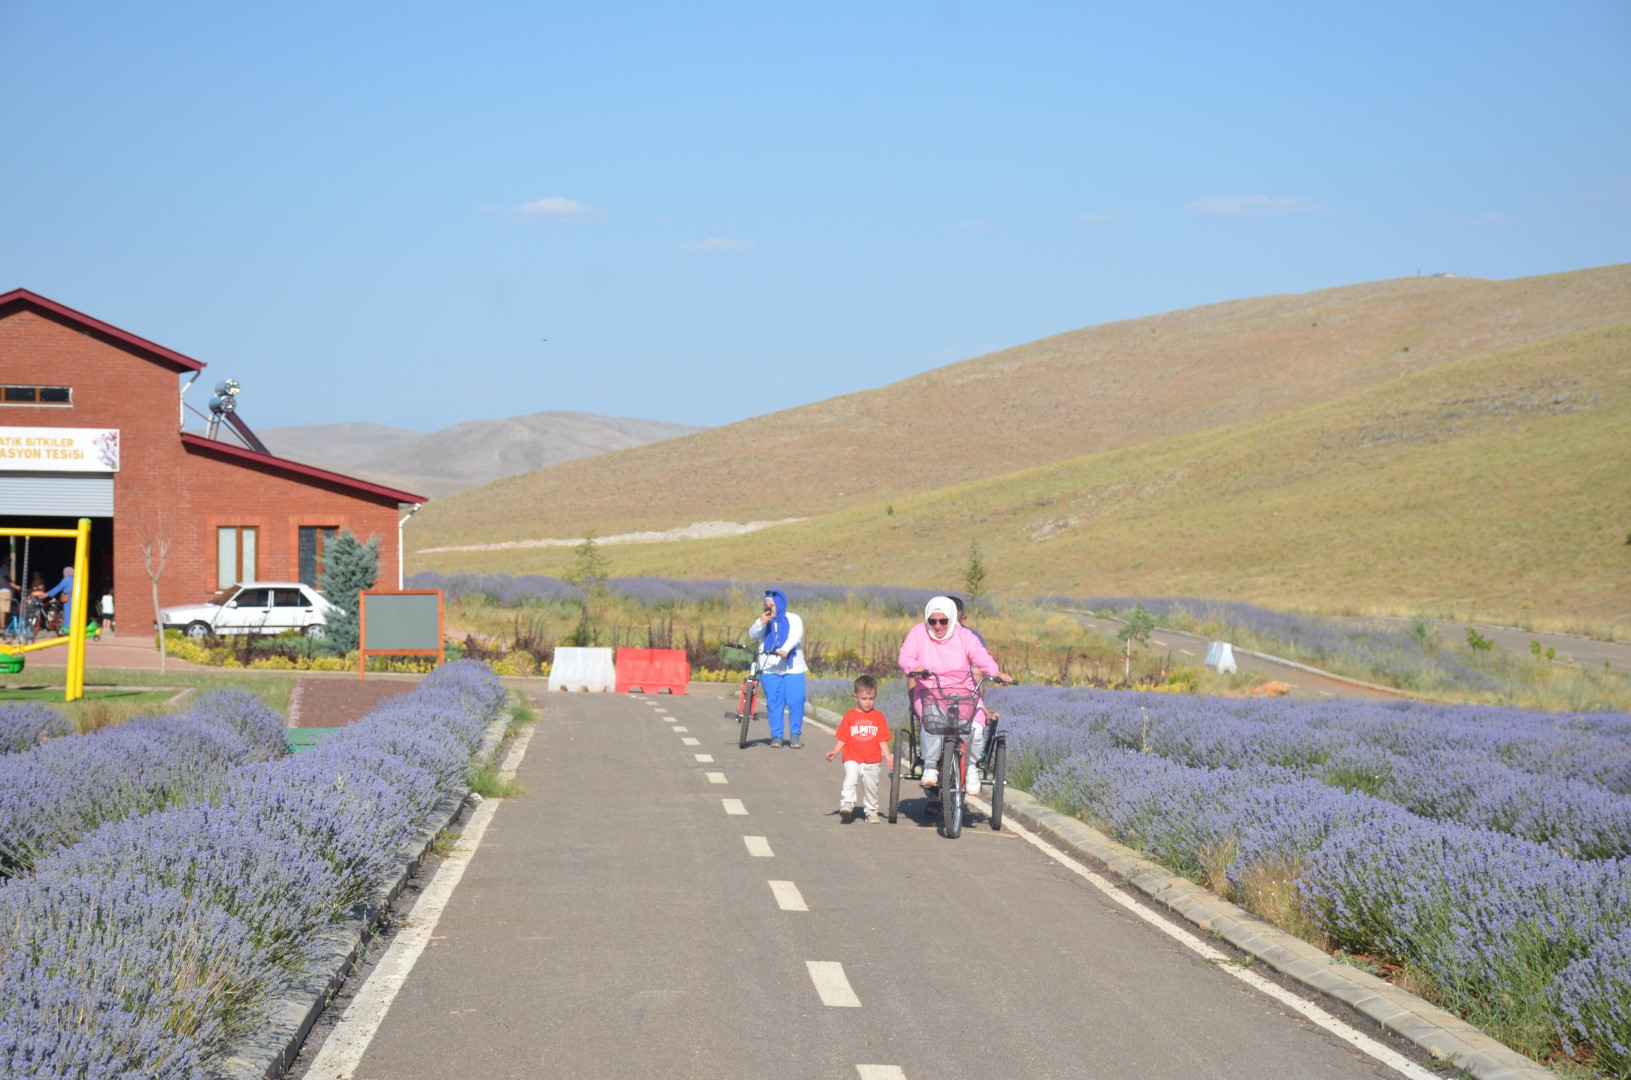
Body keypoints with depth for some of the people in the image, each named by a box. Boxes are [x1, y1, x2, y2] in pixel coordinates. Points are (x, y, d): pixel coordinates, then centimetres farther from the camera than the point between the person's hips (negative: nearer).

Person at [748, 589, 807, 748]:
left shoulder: (793, 620, 3)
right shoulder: (764, 621, 11)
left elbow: (795, 636, -15)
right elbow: (753, 635, -4)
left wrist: (785, 649, -34)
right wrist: (760, 623, -24)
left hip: (793, 669, -2)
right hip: (769, 669, 2)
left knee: (796, 702, -7)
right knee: (774, 703, 0)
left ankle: (795, 735, 4)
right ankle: (776, 736, 7)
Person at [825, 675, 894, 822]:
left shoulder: (878, 717, 4)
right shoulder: (850, 716, 1)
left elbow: (882, 740, 5)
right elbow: (842, 738, 2)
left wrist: (888, 755, -6)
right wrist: (834, 752, -10)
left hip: (871, 762, 2)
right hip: (852, 759, -2)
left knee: (871, 786, 10)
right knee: (850, 777, -26)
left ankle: (871, 811, 27)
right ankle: (847, 804, -27)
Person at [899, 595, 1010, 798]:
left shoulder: (965, 636, 2)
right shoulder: (919, 633, 3)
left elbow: (982, 657, -11)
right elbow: (905, 656, -7)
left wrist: (996, 673, -33)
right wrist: (914, 667, -32)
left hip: (963, 694, 1)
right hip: (929, 693, -1)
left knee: (976, 727, -26)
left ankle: (973, 768, -1)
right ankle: (930, 768, -18)